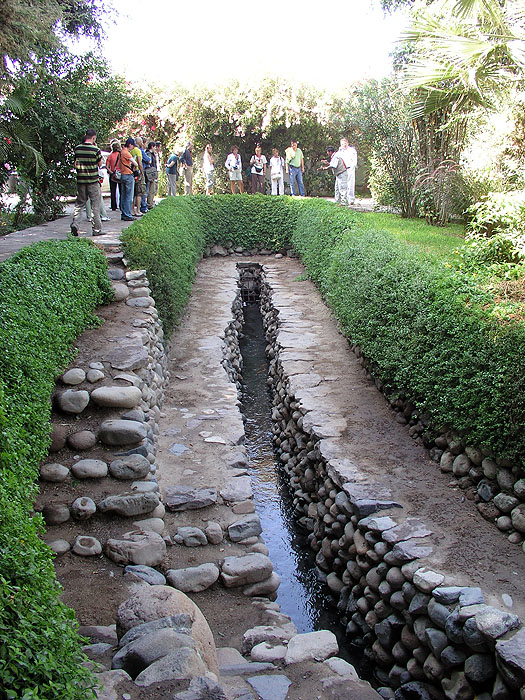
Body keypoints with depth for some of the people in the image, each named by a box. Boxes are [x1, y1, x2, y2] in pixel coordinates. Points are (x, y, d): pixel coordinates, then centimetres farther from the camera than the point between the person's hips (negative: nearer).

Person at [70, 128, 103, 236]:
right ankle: (97, 229, 4)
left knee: (79, 203, 14)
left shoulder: (77, 148, 3)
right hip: (93, 180, -4)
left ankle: (74, 223, -4)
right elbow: (100, 164, 2)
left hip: (80, 180, 4)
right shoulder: (95, 149, -10)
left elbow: (75, 164, 10)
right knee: (95, 206, 3)